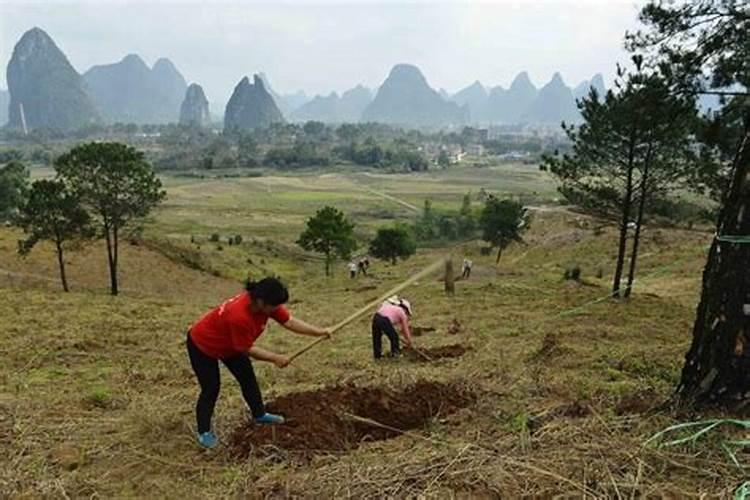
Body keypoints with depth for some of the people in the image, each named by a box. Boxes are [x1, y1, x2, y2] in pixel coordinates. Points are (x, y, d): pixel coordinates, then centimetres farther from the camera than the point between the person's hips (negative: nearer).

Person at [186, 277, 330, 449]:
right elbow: (246, 349, -29)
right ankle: (204, 432, 13)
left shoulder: (263, 303, -20)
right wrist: (275, 358, -21)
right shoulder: (239, 316, -43)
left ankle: (259, 414, 29)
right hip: (202, 344, -8)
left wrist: (320, 332, -21)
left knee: (247, 377, 12)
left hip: (229, 343, 9)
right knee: (211, 388, -5)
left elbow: (290, 321, -15)